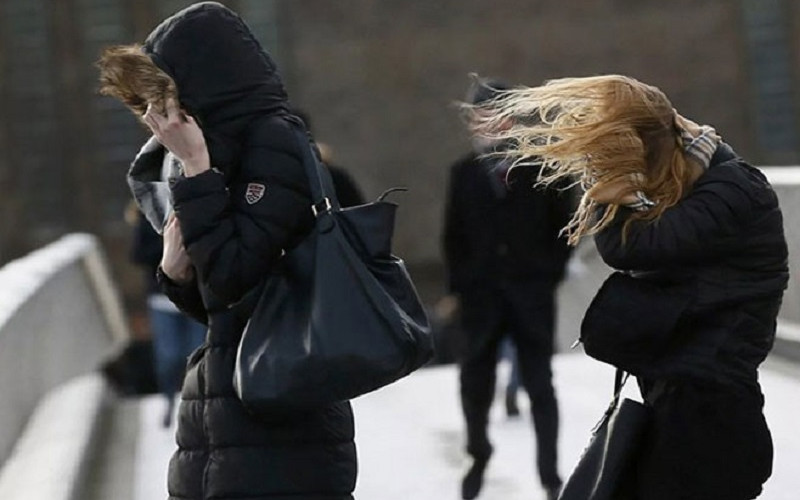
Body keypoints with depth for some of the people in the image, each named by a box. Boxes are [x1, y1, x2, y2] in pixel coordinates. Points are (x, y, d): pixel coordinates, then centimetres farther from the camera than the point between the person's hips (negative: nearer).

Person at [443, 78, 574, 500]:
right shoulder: (464, 173, 5)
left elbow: (563, 223, 5)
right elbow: (454, 235, 9)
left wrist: (551, 273, 0)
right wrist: (458, 285, 3)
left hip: (531, 293, -2)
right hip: (481, 294, 2)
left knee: (539, 385, 2)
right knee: (475, 382, 4)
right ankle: (478, 456, 28)